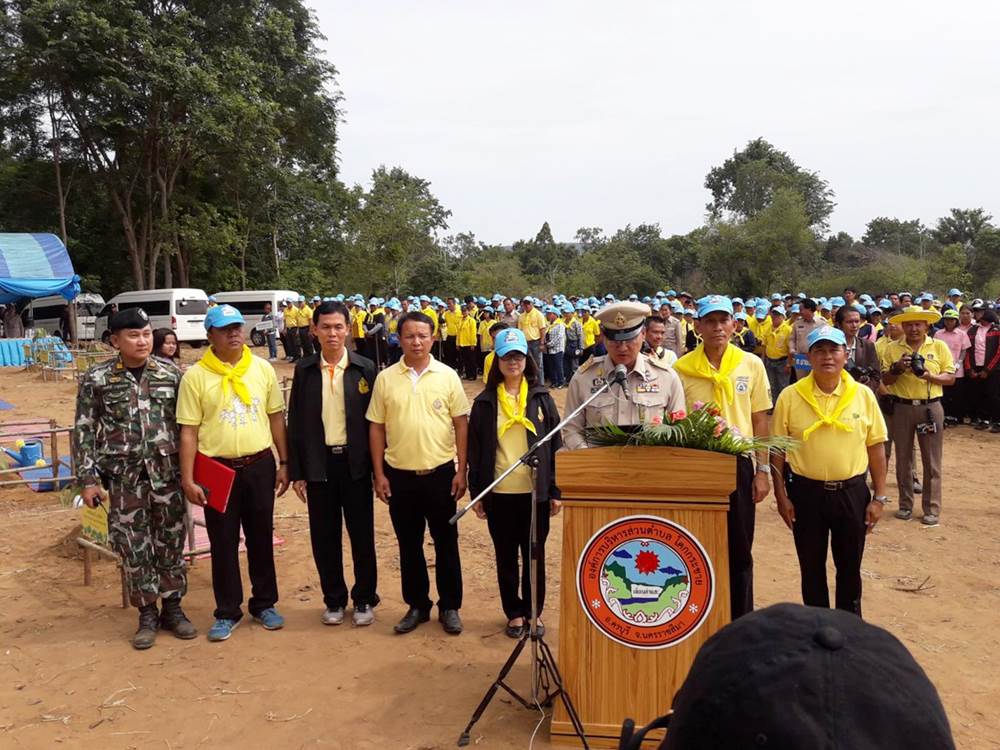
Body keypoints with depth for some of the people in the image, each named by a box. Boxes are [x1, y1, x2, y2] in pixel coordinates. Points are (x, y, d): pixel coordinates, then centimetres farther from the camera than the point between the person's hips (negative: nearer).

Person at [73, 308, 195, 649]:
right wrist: (88, 479, -4)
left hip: (168, 472, 1)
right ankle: (147, 613, 22)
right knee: (133, 548, 7)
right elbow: (84, 431, 0)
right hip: (123, 477, -1)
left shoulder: (171, 373, 1)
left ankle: (172, 607, 26)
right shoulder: (96, 379, -2)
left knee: (171, 542, 9)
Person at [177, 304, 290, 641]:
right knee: (223, 543, 8)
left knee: (261, 538, 12)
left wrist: (284, 462, 5)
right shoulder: (195, 376, -5)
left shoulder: (262, 368, 2)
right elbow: (188, 431, -4)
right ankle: (227, 612, 23)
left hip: (260, 465, 2)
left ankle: (264, 604, 28)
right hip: (217, 469, -2)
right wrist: (188, 479, -8)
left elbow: (276, 417, 7)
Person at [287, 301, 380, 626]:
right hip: (318, 464, 1)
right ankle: (334, 600, 26)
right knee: (325, 537, 10)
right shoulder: (305, 370, 1)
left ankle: (364, 599, 24)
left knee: (362, 535, 7)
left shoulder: (365, 368, -2)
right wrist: (296, 472, 1)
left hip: (355, 463, -1)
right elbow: (295, 422, 3)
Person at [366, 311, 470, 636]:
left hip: (440, 473, -1)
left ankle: (449, 606, 23)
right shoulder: (385, 378, 0)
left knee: (446, 542, 8)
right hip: (399, 475, 1)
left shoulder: (447, 376, -2)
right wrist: (379, 474, 0)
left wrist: (462, 470, -4)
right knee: (409, 545, 12)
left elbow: (461, 424, 0)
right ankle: (417, 605, 27)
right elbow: (376, 428, 3)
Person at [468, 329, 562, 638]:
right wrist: (476, 493, 0)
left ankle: (534, 612, 27)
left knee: (534, 555, 10)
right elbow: (475, 451, 3)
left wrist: (555, 490, -2)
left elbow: (555, 445, 1)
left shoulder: (541, 398, 1)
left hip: (535, 492, 0)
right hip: (499, 493, 0)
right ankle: (514, 613, 27)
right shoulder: (485, 402, 1)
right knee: (506, 557, 11)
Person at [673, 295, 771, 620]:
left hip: (738, 465, 1)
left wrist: (763, 470, 2)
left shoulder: (751, 365, 1)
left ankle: (740, 621, 24)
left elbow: (760, 421, 5)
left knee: (739, 550, 9)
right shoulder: (681, 369, -2)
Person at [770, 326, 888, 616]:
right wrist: (781, 497, -3)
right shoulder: (790, 397, -6)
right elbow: (777, 450, -2)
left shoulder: (863, 395, -1)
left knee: (850, 567, 13)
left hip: (852, 492, 1)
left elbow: (876, 449, 3)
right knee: (811, 568, 12)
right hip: (806, 493, -1)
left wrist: (879, 497, 1)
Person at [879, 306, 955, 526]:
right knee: (903, 459, 8)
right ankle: (905, 505, 20)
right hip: (902, 407, 1)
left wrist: (929, 376, -16)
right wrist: (897, 368, -16)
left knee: (931, 461, 2)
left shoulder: (939, 346, 3)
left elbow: (950, 378, 2)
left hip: (930, 407, -1)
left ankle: (932, 508, 11)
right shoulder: (892, 348, 4)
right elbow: (885, 380, 3)